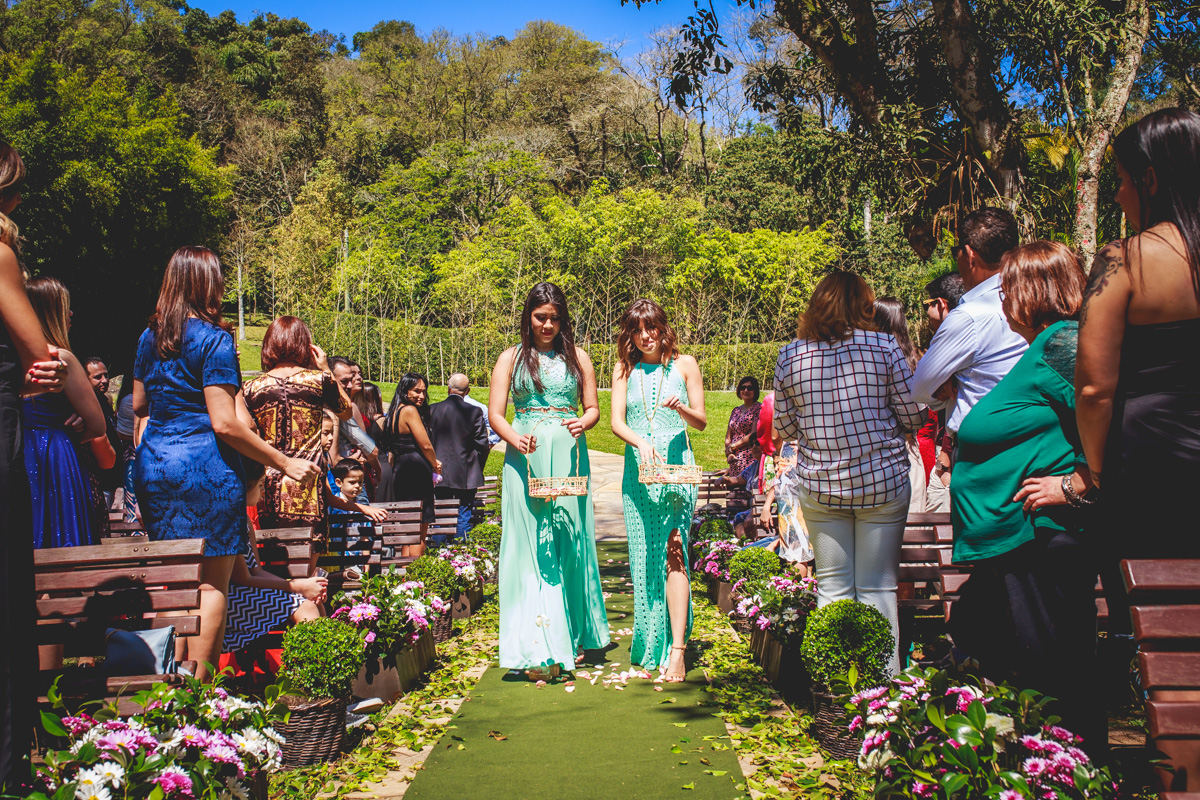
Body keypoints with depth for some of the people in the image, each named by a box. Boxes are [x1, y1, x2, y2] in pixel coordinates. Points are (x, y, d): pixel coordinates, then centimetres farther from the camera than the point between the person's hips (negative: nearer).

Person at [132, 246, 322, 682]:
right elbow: (225, 423, -17)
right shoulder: (213, 338, -12)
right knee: (212, 581, 1)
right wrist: (285, 462, -14)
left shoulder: (150, 336, 10)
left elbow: (137, 405, 20)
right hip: (204, 466, -7)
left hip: (152, 462, 7)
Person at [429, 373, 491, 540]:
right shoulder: (474, 412, -8)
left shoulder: (432, 409, -4)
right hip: (466, 476, -2)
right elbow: (482, 445, -5)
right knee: (464, 515, 6)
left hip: (440, 474, 2)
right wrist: (477, 468, 11)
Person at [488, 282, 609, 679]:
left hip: (569, 457, 2)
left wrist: (583, 423, -11)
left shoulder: (577, 357, 13)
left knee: (571, 543, 4)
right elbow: (495, 413, 2)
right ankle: (539, 651, -5)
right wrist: (516, 439, -18)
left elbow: (593, 408, 13)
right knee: (532, 547, -6)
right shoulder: (511, 358, 8)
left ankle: (574, 636, 19)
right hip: (526, 460, -1)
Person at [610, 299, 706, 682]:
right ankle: (648, 648, 16)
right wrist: (640, 441, -20)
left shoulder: (684, 364, 7)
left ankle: (676, 650, -15)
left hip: (677, 464, -2)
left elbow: (701, 421, 8)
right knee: (643, 557, 4)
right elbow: (616, 422, 1)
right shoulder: (624, 369, 11)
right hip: (638, 468, 2)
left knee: (674, 552, -12)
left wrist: (681, 408, -14)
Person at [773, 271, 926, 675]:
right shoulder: (884, 347, -6)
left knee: (832, 588, 10)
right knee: (878, 589, 7)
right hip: (882, 482, -2)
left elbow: (783, 428, 6)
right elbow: (913, 417, -2)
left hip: (819, 487, 2)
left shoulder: (789, 356, 0)